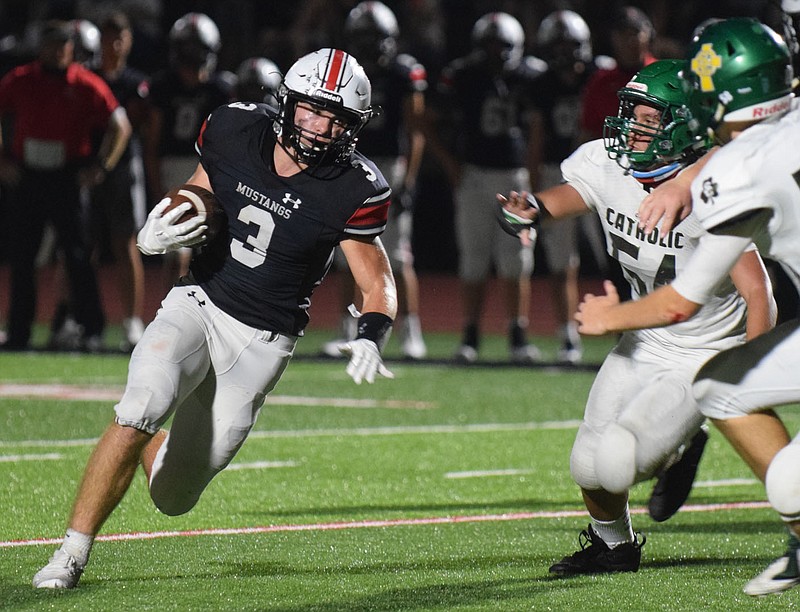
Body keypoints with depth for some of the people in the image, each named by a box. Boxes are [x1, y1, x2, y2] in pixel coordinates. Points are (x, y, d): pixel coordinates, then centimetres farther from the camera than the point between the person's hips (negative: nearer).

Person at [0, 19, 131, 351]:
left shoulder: (86, 85, -3)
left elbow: (120, 127, -1)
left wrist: (101, 166, -7)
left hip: (67, 180, -3)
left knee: (77, 255, -5)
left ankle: (92, 328, 2)